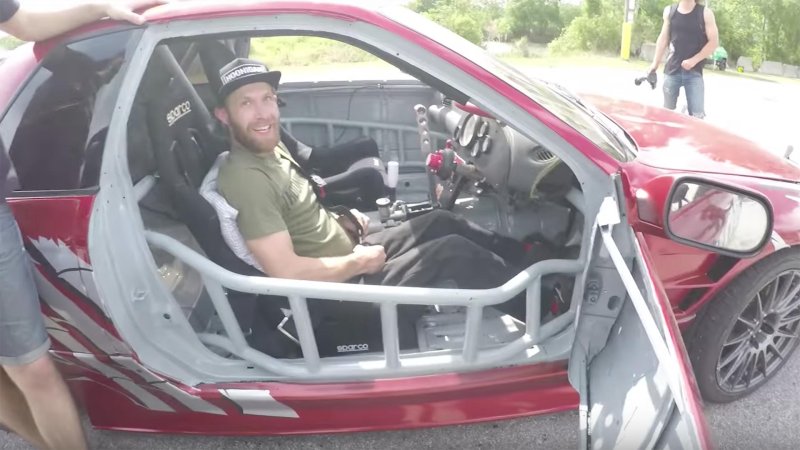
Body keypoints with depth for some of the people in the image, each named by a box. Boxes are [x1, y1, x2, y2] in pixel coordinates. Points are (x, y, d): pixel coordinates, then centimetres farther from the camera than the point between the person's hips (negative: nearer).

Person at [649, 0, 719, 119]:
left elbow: (714, 42, -4)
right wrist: (655, 63, 7)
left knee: (697, 116, -9)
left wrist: (694, 60, -14)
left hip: (694, 72, -2)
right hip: (672, 70, 2)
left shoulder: (705, 13, -2)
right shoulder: (669, 11, 7)